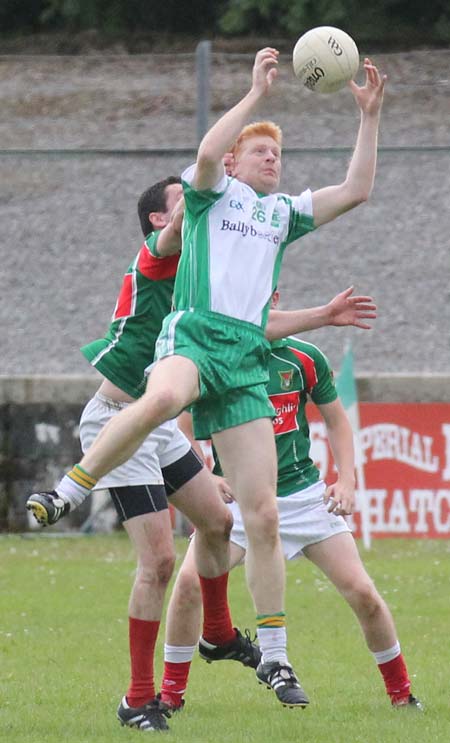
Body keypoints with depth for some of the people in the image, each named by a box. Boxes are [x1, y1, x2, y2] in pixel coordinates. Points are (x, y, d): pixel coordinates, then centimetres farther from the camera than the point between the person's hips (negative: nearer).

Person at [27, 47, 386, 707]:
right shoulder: (213, 192, 13)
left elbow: (356, 190, 21)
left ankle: (274, 657, 5)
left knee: (262, 516, -1)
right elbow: (206, 154, -10)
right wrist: (257, 93, -11)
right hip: (195, 333, -5)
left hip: (247, 358, 5)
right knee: (162, 400, -44)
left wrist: (370, 115, 14)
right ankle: (68, 491, -29)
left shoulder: (284, 212, 27)